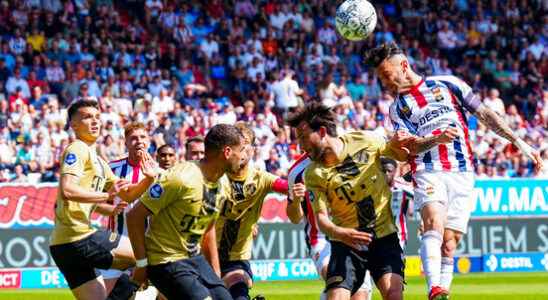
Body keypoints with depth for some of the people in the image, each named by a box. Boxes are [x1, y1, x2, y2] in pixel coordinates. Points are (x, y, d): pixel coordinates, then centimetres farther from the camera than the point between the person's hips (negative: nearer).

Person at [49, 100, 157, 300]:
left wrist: (149, 179, 7)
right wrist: (107, 196, -19)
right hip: (80, 238, -10)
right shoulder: (77, 149, -6)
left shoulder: (98, 161, 24)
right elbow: (67, 190, -22)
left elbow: (127, 195, 25)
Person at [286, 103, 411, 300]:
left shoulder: (365, 141, -4)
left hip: (384, 234, 0)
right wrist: (339, 233, -35)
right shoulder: (313, 175, -7)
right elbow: (321, 216, -14)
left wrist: (396, 145, -13)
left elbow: (402, 156, 11)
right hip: (346, 243, 0)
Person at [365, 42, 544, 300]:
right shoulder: (397, 108, 15)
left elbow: (485, 115, 12)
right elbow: (411, 146, 1)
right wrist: (437, 139, -20)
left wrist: (518, 142, 7)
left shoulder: (447, 84, 12)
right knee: (434, 224, -27)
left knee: (448, 244, -7)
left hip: (462, 173, 1)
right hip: (429, 172, -1)